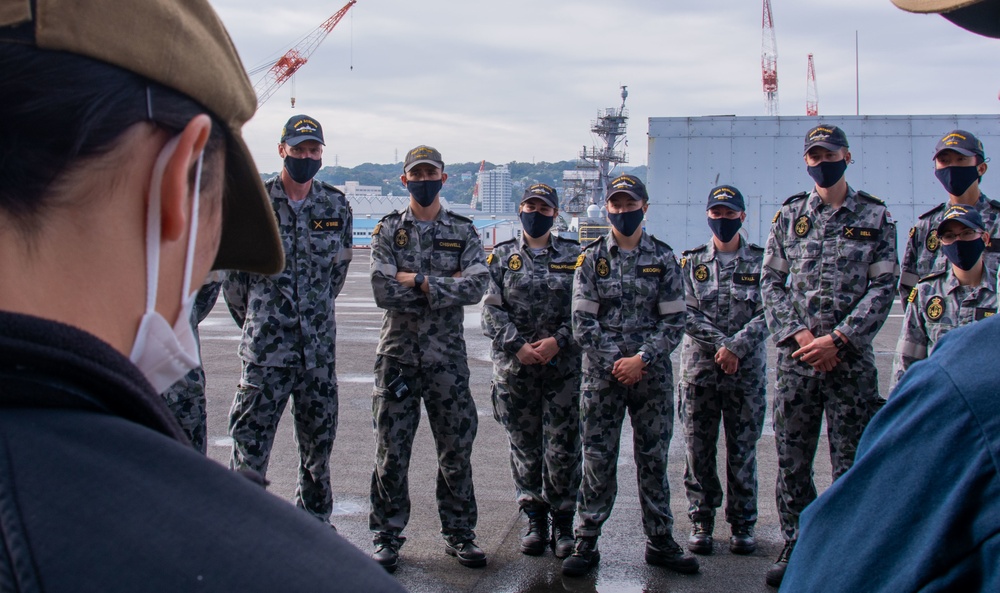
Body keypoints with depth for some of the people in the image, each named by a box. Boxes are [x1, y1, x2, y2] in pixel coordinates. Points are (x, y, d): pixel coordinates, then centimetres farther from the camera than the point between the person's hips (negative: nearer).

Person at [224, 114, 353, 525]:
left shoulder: (336, 206, 6)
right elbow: (231, 268, 4)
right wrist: (254, 319, 10)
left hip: (319, 348, 3)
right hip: (266, 349, -3)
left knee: (319, 440, 13)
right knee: (250, 441, -2)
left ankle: (315, 522, 29)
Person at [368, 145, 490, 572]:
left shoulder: (463, 232, 5)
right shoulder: (388, 230, 3)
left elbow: (476, 286, -12)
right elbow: (383, 292, -11)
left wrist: (418, 281, -15)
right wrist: (444, 287, -11)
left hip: (447, 355, 1)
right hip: (397, 352, -1)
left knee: (456, 448, 8)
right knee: (391, 449, 4)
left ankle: (459, 533, 22)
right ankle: (387, 537, 16)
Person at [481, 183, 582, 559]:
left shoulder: (574, 255, 6)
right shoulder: (502, 257, 7)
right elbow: (492, 310, 0)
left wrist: (558, 341, -13)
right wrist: (518, 346, -12)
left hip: (564, 366, -1)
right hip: (514, 368, 1)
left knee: (563, 447, 1)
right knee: (524, 446, 8)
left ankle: (563, 521, 14)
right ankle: (535, 519, 20)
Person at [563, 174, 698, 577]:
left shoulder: (663, 258, 5)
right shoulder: (591, 258, 3)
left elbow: (674, 322, 1)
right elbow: (582, 322, -3)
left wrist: (642, 359, -12)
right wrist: (614, 362, -12)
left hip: (652, 376, 1)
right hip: (601, 375, -1)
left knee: (654, 460, 8)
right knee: (598, 462, 3)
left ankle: (660, 541, 19)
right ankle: (586, 543, 12)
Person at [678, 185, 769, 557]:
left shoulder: (761, 261, 5)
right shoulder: (691, 262, 7)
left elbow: (767, 313, -5)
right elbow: (686, 313, -3)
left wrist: (736, 347, -17)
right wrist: (720, 343, -14)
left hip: (747, 371, -1)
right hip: (698, 369, 1)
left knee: (743, 450, 5)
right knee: (698, 450, 4)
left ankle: (742, 525, 16)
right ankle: (701, 523, 16)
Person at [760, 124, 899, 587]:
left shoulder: (875, 217, 4)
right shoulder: (789, 215, 10)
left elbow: (883, 285, -3)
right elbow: (771, 281, 6)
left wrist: (838, 339, -12)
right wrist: (797, 334, -8)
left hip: (851, 360, -2)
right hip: (795, 358, 2)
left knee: (851, 464, 3)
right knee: (792, 462, 7)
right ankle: (796, 546, 21)